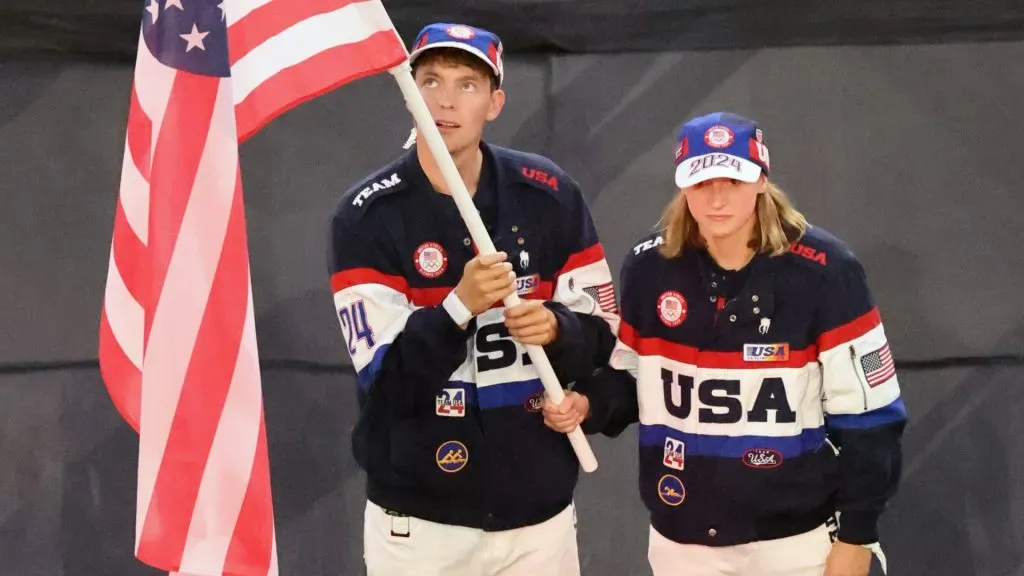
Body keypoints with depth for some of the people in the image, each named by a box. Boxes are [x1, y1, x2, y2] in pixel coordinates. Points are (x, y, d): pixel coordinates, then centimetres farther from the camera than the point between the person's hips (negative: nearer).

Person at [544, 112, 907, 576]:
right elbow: (628, 377, 10)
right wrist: (586, 405, -11)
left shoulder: (822, 270, -13)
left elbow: (866, 414, -9)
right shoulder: (649, 268, -4)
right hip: (682, 537, 3)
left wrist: (856, 534, -9)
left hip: (798, 538, -3)